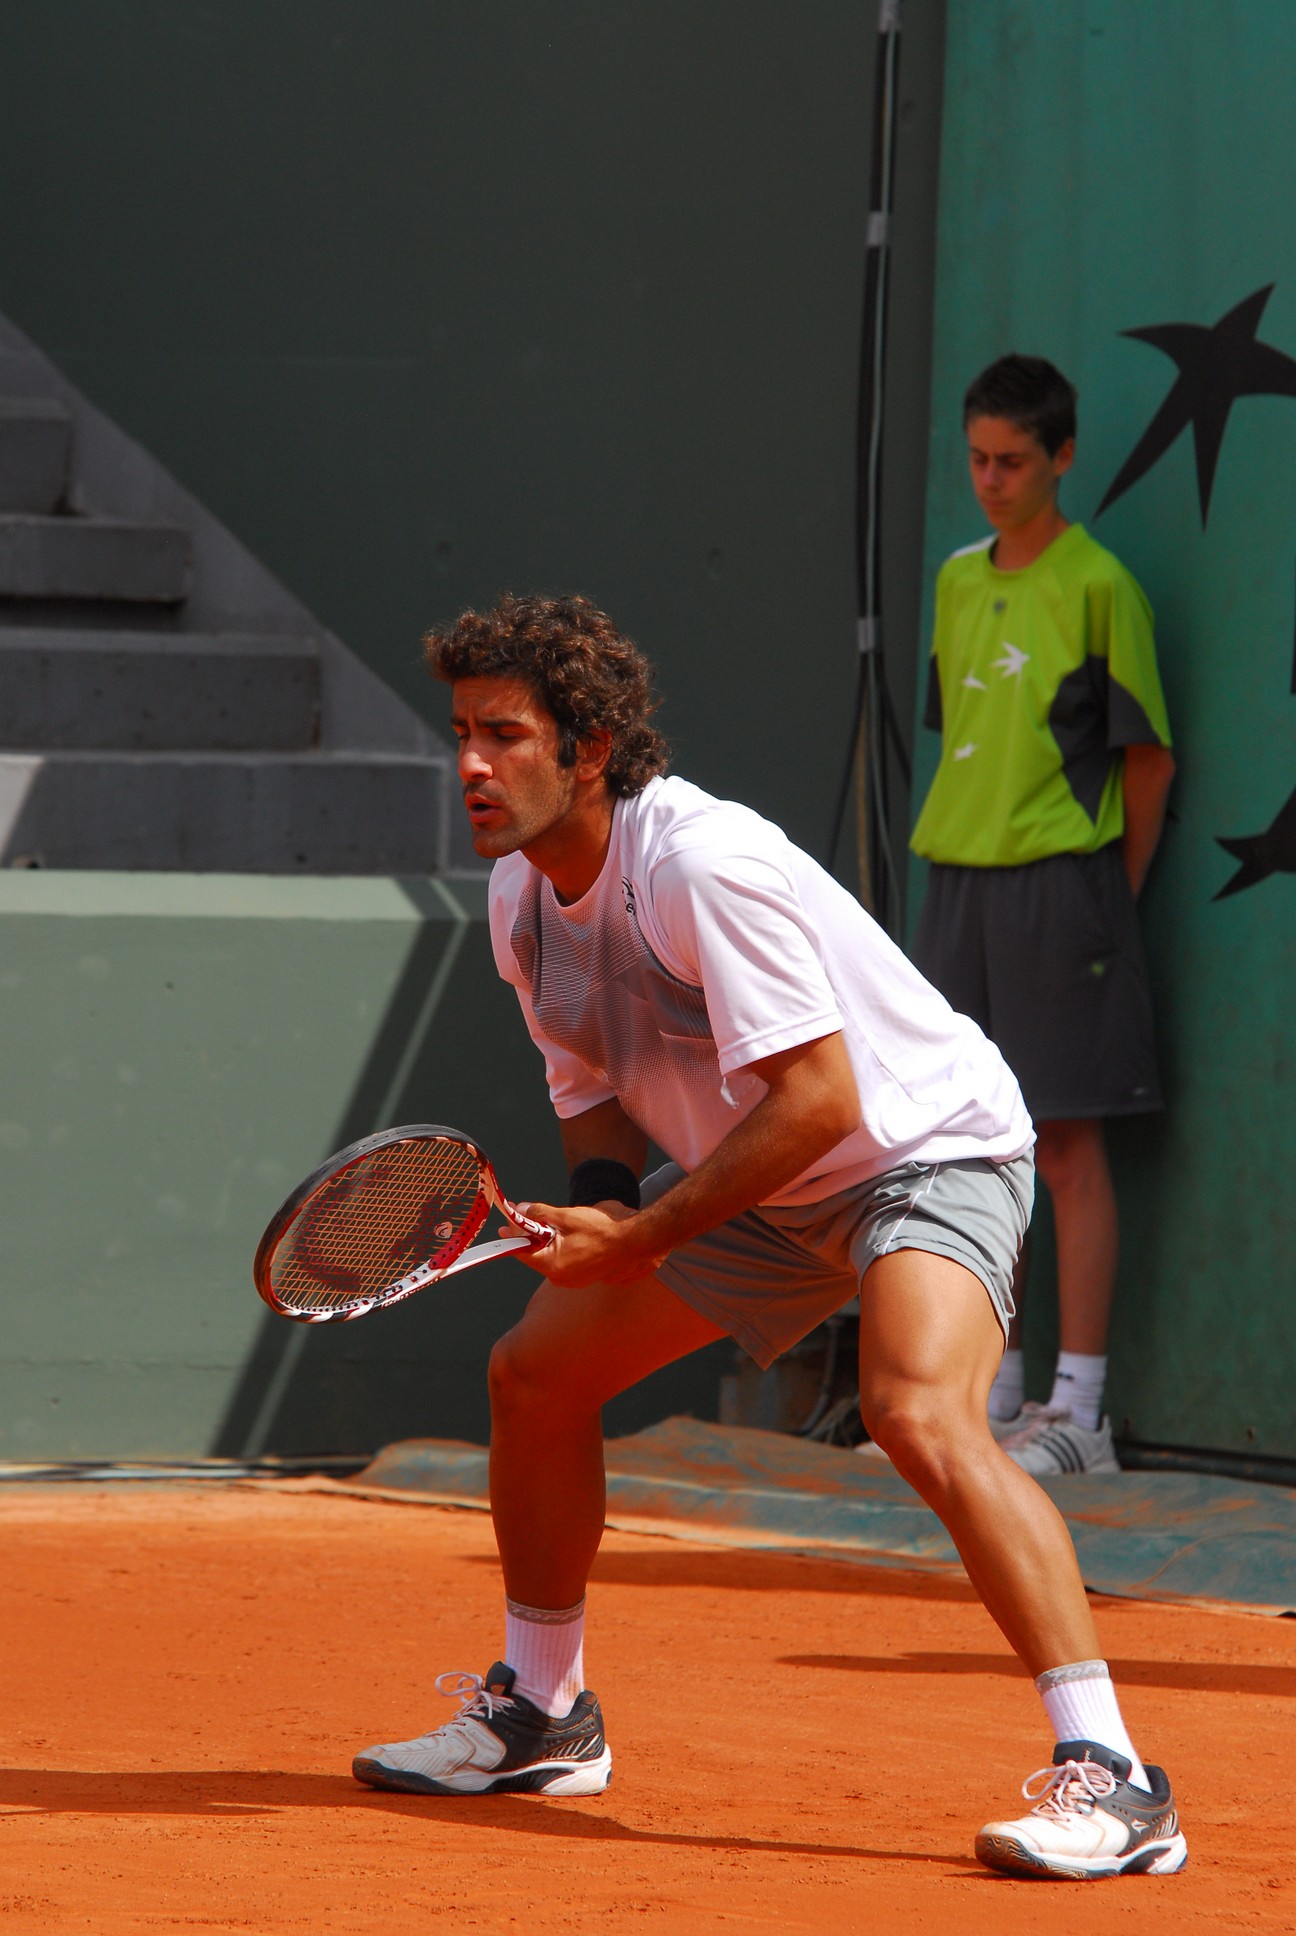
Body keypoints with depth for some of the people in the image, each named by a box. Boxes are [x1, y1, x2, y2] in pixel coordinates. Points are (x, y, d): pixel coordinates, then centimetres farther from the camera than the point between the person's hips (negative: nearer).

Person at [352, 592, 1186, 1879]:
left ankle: (1106, 1777, -35)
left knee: (919, 1416, -34)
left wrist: (640, 1235, -28)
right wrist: (597, 1195, -9)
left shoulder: (702, 864, -30)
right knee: (534, 1374, 12)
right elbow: (596, 1083, 13)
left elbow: (818, 1099, -32)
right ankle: (542, 1714, 32)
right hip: (759, 1187, 10)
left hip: (924, 1147, -9)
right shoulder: (521, 896, -2)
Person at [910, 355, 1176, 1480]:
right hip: (958, 884, 7)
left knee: (1066, 1145, -5)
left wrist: (1107, 895, 0)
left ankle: (1080, 1412, -4)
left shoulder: (1097, 585, -7)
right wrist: (961, 870, 14)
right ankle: (993, 1396, 14)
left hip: (1058, 887, -7)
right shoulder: (959, 582, 13)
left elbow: (1149, 757, -4)